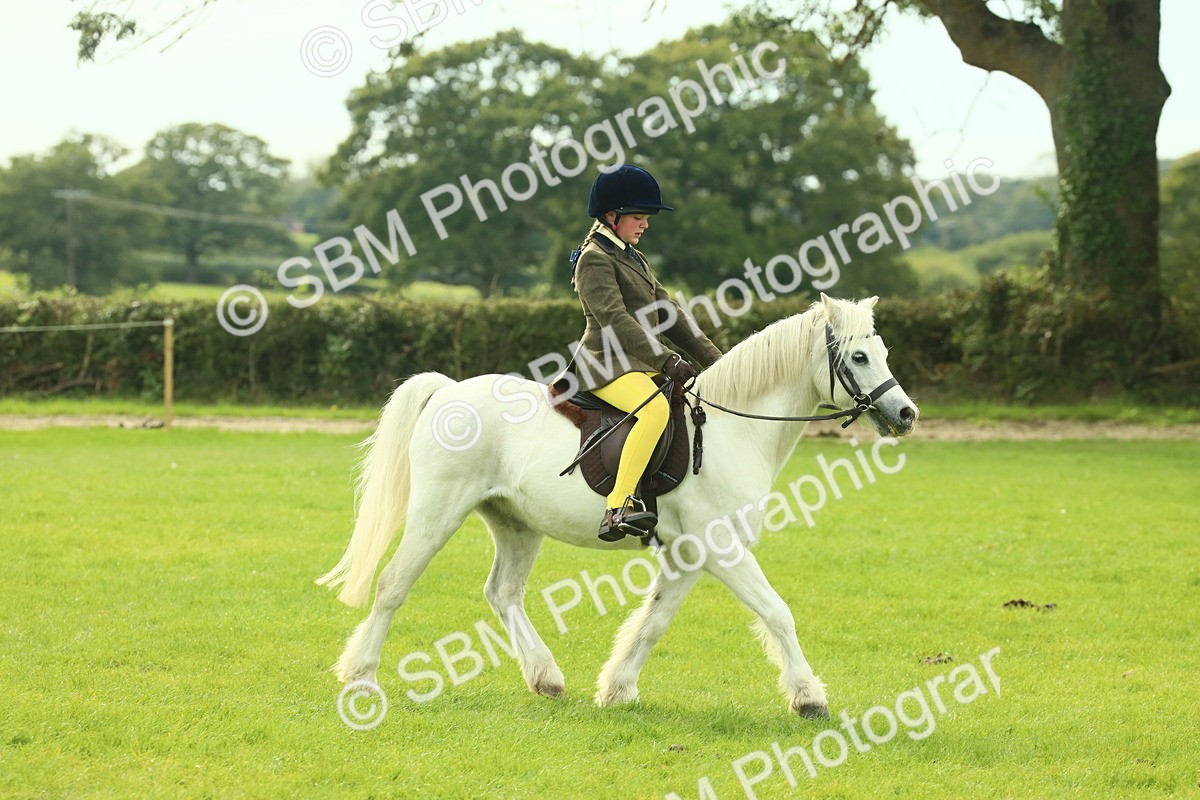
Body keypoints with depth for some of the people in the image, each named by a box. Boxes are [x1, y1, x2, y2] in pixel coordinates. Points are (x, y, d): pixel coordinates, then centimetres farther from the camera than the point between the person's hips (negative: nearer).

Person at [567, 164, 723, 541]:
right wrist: (665, 360, -30)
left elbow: (669, 314, 21)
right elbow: (615, 319, -21)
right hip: (608, 365, -10)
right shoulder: (594, 259, -9)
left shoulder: (634, 259, 21)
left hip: (643, 365, 10)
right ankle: (618, 508, -43)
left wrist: (714, 360, 13)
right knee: (655, 409, -37)